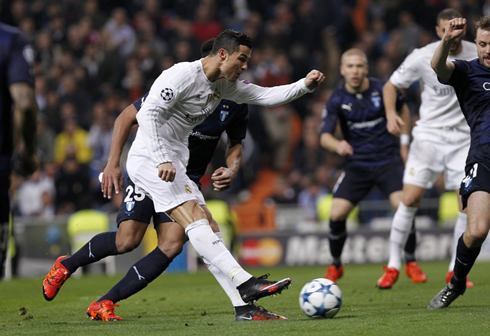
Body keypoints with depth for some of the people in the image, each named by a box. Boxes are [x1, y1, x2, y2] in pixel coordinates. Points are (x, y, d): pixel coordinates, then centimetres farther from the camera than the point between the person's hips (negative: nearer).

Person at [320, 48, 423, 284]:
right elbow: (324, 136, -14)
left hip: (388, 160, -1)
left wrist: (403, 143, 12)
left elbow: (402, 109, 14)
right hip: (357, 164, 1)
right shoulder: (337, 100, -7)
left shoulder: (382, 90, -7)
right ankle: (335, 266, 14)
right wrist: (337, 145, -36)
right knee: (337, 214, -11)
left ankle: (411, 264, -1)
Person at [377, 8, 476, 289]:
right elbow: (391, 85, 2)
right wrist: (391, 114, -15)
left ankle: (455, 270, 6)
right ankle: (393, 264, 1)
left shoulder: (477, 55, -3)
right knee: (411, 198, -11)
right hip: (429, 135, -2)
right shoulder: (422, 58, -8)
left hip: (463, 137, 2)